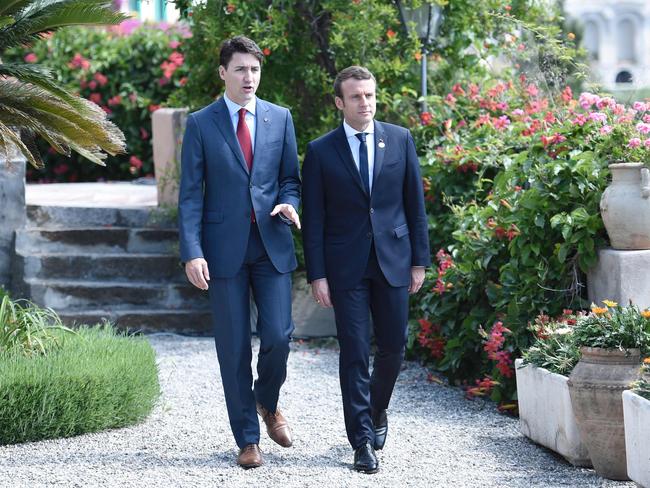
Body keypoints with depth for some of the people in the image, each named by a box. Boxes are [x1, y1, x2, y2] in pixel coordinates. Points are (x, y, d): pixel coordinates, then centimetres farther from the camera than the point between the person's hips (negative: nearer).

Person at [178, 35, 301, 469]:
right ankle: (247, 438, 13)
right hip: (224, 249, -1)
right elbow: (190, 193, -2)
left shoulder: (280, 118, 8)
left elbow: (290, 177, 14)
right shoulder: (201, 124, 1)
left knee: (278, 336, -6)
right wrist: (192, 252, -11)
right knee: (234, 348, 2)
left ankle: (267, 402, 26)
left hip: (272, 245, 2)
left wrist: (289, 203, -9)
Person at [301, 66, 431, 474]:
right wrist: (317, 274, -5)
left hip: (393, 259, 2)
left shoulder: (400, 140, 4)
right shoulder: (320, 152, -1)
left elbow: (415, 203, 7)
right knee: (354, 351, -3)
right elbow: (313, 220, 0)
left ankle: (377, 411, 33)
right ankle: (363, 440, 2)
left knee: (394, 346, 7)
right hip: (346, 266, -2)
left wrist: (420, 259, 4)